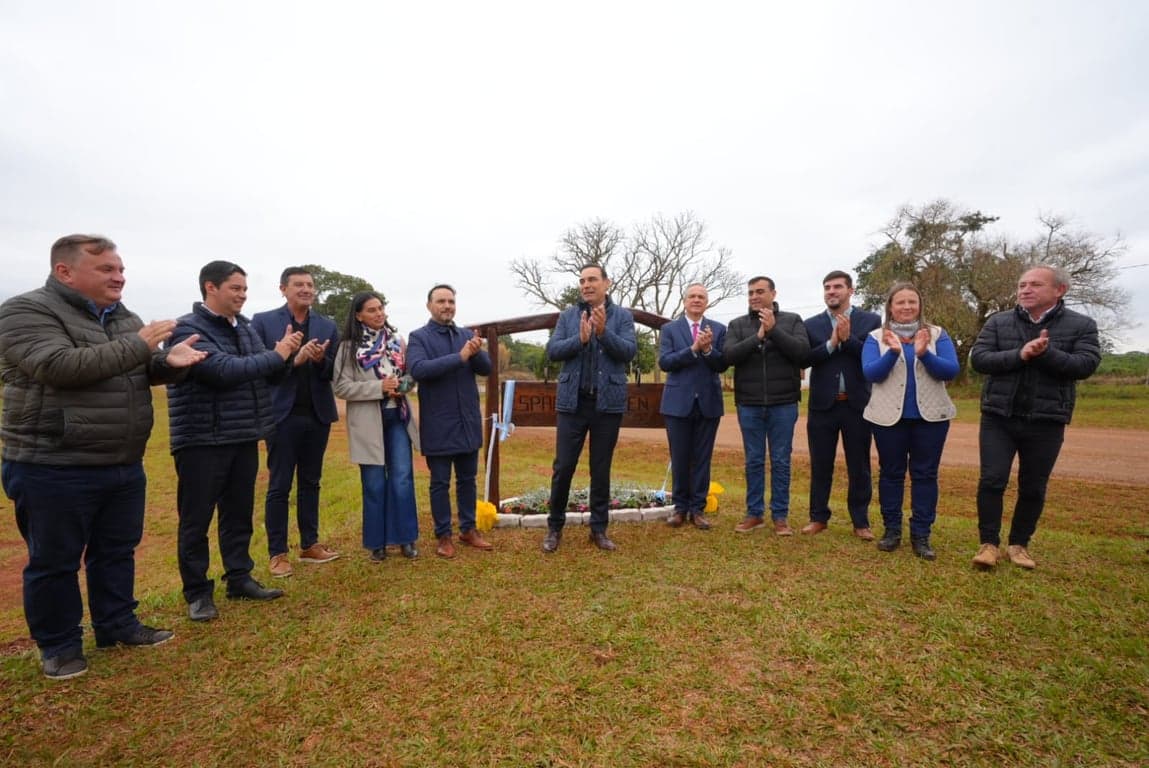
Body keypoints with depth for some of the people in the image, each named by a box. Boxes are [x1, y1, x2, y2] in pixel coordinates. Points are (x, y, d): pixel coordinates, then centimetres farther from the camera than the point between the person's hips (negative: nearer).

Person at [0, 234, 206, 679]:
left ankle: (118, 625, 33)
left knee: (117, 552, 18)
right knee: (54, 561, 9)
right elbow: (59, 366, -26)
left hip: (124, 465, 7)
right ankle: (58, 644, 25)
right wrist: (139, 345, -23)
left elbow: (143, 372, 16)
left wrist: (169, 362, -8)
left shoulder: (122, 318, 11)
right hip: (53, 469, -7)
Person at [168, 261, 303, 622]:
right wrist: (276, 355, -17)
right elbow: (223, 370, -26)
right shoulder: (187, 329, -12)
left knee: (239, 513, 15)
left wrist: (286, 355, -9)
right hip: (202, 441, -6)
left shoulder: (245, 327, 9)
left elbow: (271, 374, 12)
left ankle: (239, 578, 28)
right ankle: (197, 592, 20)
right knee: (196, 519, 5)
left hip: (244, 438, 7)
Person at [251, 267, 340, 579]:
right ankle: (277, 553, 15)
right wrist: (292, 360, -19)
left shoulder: (327, 327, 7)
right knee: (279, 486, 5)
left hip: (318, 415, 3)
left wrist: (321, 360, -16)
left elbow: (334, 373, 5)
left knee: (310, 482, 13)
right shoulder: (263, 321, -1)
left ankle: (309, 545, 24)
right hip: (283, 414, -3)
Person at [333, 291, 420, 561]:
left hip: (398, 417, 3)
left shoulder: (398, 342, 5)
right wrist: (379, 387, -18)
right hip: (368, 422, -2)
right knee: (374, 484, 6)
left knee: (402, 479, 3)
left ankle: (405, 537, 17)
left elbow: (410, 374, 16)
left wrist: (405, 384, -7)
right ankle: (377, 542, 21)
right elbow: (341, 387, -9)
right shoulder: (349, 347, -4)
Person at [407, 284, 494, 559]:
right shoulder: (418, 337, -4)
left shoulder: (467, 335, 9)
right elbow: (418, 369, -21)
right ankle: (443, 535, 19)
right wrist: (459, 357, -26)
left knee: (467, 479, 14)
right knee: (440, 482, 7)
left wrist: (476, 353, -21)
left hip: (468, 421, 4)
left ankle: (468, 529, 27)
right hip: (438, 424, -4)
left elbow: (486, 368, 2)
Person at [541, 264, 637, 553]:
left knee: (601, 468, 9)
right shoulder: (568, 315, 7)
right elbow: (552, 350, -2)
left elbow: (629, 351, -8)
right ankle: (555, 526, 19)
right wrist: (580, 339, -18)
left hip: (608, 401, 0)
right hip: (573, 401, 1)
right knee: (563, 466, 2)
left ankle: (599, 528, 21)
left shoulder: (622, 316, 4)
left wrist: (604, 332, -22)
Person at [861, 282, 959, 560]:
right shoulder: (876, 337, 1)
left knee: (925, 474, 5)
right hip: (889, 416, 0)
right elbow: (869, 373, -11)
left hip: (930, 416, 1)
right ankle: (892, 529, 19)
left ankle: (921, 535, 14)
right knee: (891, 473, 7)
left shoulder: (937, 334, 3)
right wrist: (893, 352, -26)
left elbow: (951, 371, -7)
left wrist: (924, 354, -24)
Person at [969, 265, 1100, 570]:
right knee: (991, 481, -3)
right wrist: (1019, 355, -21)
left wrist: (1046, 353, -25)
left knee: (1033, 488, 10)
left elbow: (1086, 365, -11)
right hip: (999, 418, 0)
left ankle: (1019, 544, 26)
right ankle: (989, 543, 9)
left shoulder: (1081, 325, 2)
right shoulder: (999, 322, 3)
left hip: (1046, 422, 0)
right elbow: (978, 358, -7)